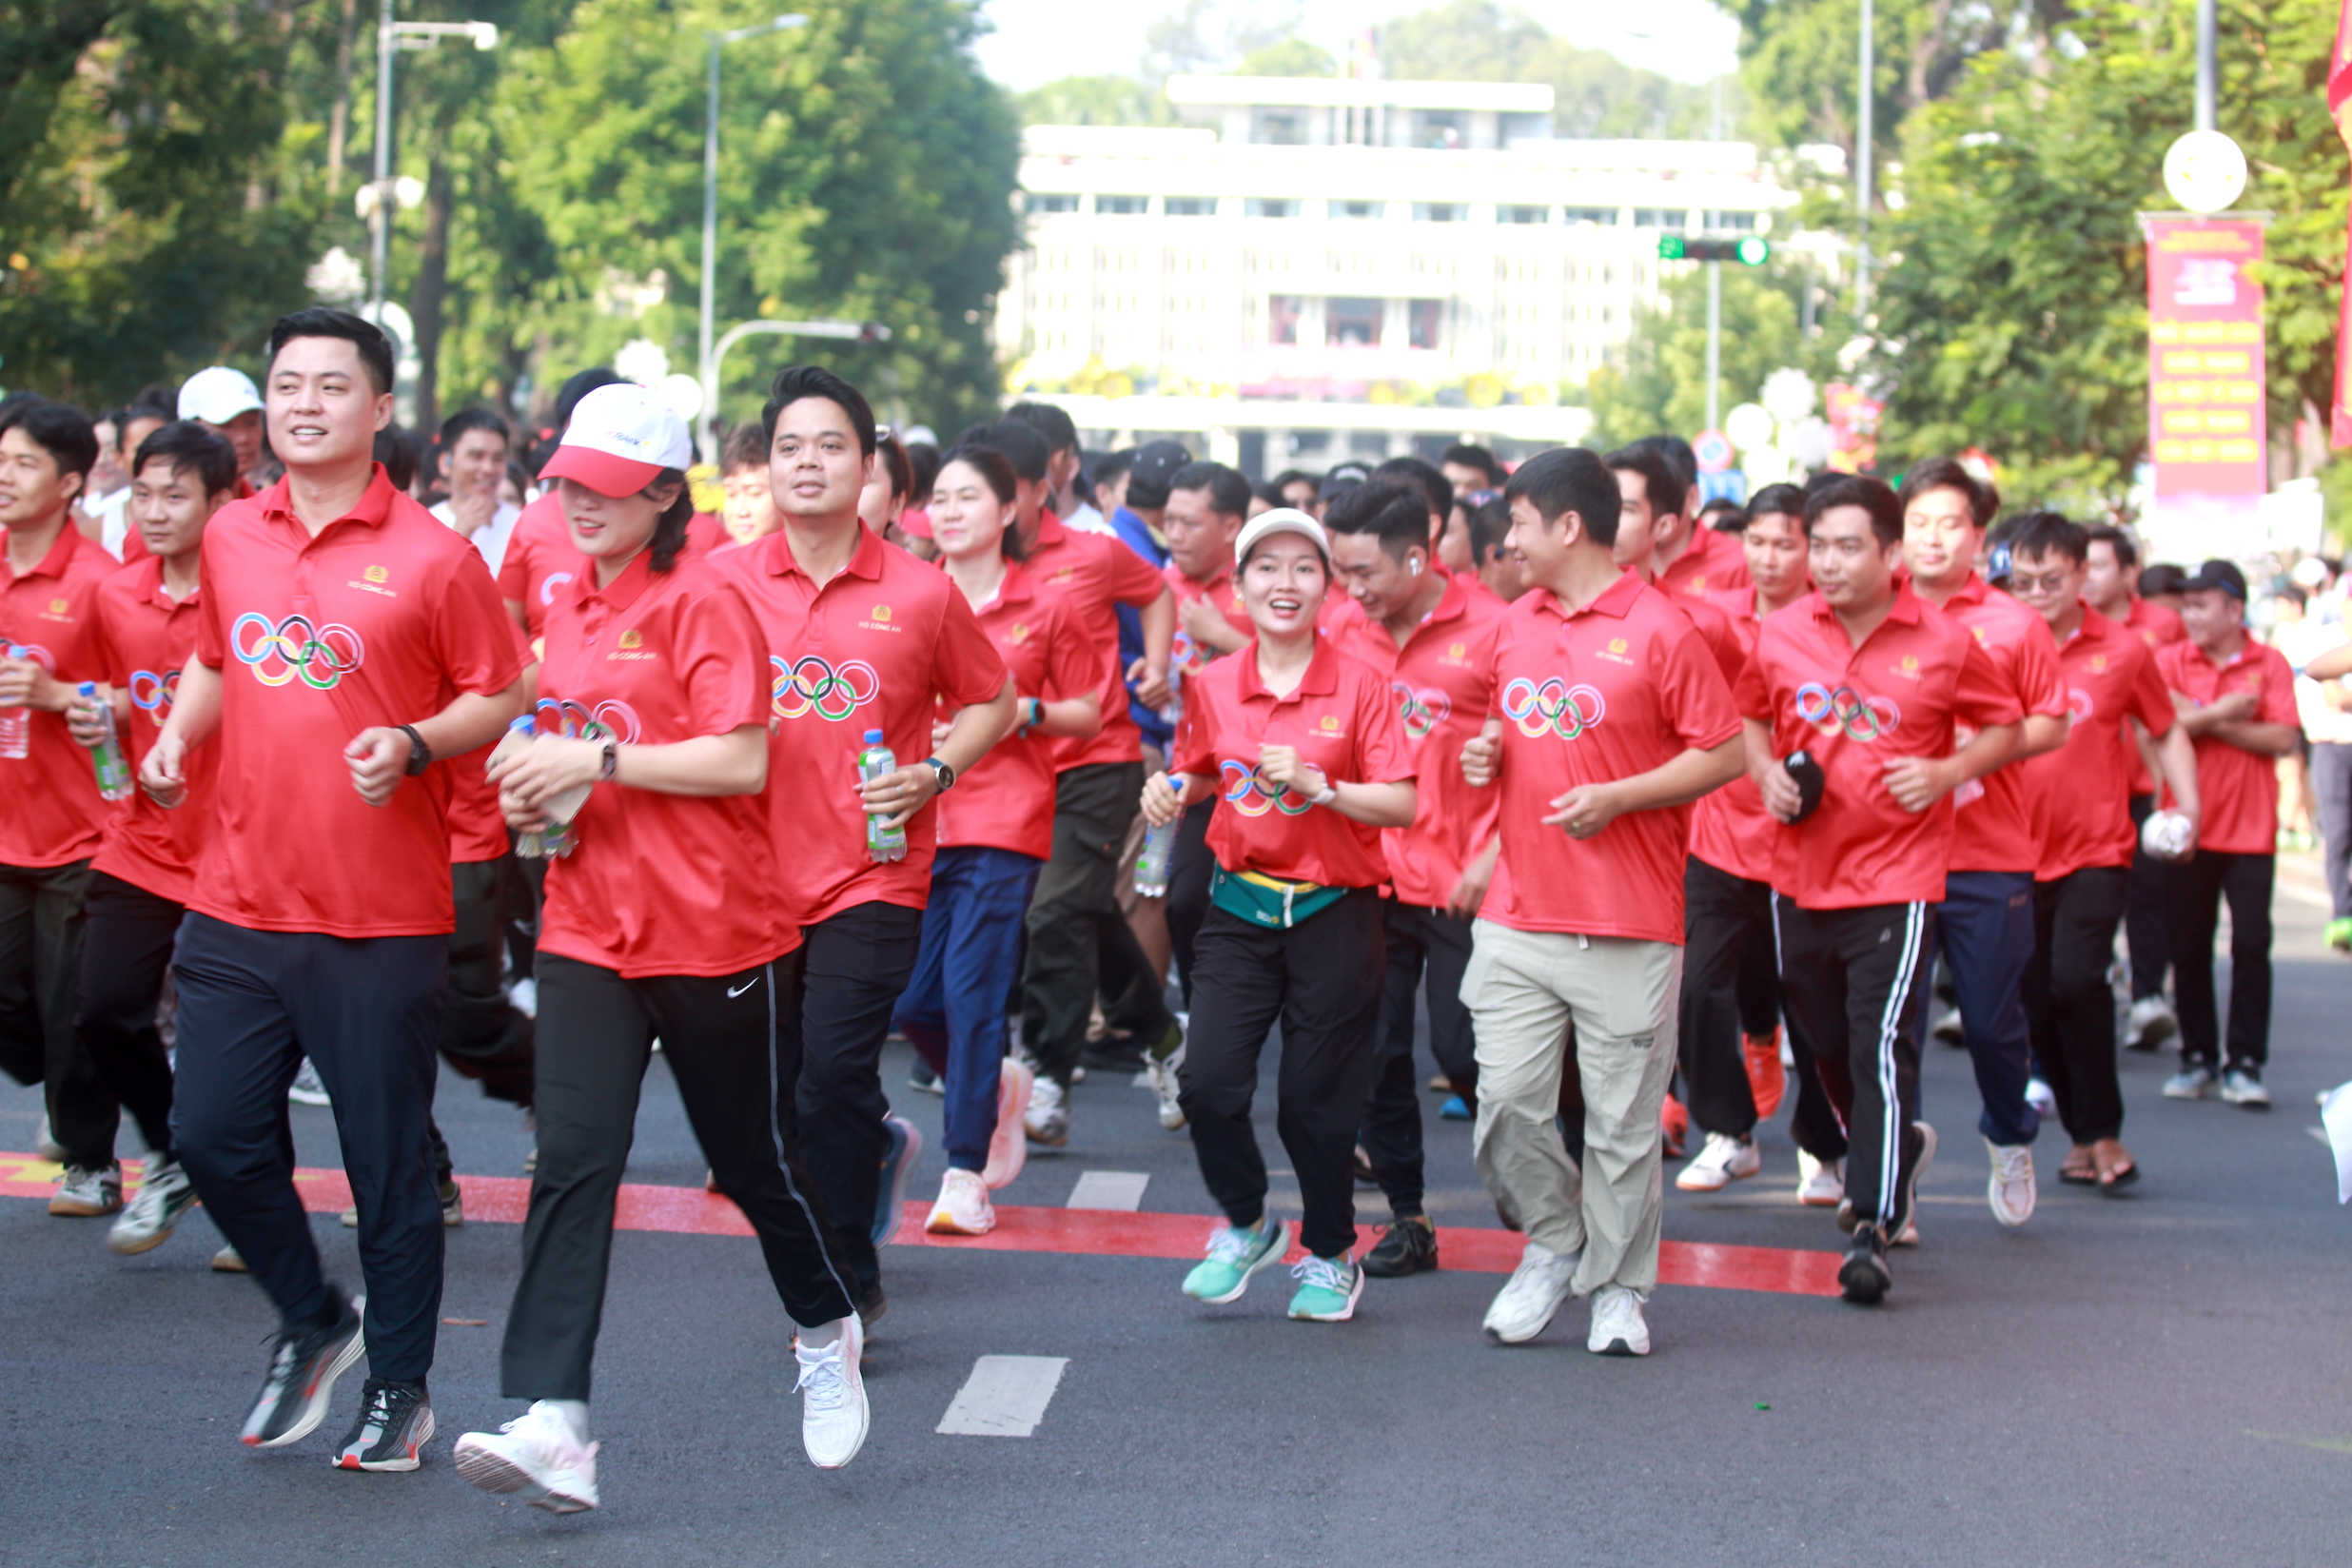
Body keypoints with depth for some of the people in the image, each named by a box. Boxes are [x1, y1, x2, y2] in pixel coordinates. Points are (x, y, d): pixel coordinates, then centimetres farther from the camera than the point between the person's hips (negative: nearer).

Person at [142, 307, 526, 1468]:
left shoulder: (431, 557, -7)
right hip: (239, 901, 5)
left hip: (381, 919, -4)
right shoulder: (229, 537, 8)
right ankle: (314, 1323, 30)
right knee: (213, 1134, 4)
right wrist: (177, 734, 4)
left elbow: (501, 695, -2)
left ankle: (398, 1392, 20)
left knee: (389, 1165, 3)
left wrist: (415, 743, -19)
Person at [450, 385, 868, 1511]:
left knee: (751, 1153, 10)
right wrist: (535, 791, 5)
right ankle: (554, 1425, -14)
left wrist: (596, 759, -21)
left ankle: (827, 1333, 38)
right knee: (571, 1161, -9)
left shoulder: (700, 602, -10)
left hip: (712, 925, -5)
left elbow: (742, 759, -18)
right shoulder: (567, 608, 12)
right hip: (589, 928, 5)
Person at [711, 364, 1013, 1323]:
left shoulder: (920, 594, -1)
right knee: (776, 1093, 10)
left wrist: (934, 770, -4)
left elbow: (991, 701, 12)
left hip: (873, 875, -3)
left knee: (833, 1079, -11)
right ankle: (880, 1148, 44)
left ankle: (844, 1288, 7)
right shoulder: (725, 582, 2)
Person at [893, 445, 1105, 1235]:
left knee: (971, 992, -9)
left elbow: (1087, 713, 8)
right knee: (909, 999, 1)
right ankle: (998, 1086, 31)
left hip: (1003, 822, -3)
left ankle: (966, 1172, 1)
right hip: (918, 815, 3)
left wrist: (1024, 712, -9)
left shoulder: (1044, 609, 1)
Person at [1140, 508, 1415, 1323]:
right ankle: (1247, 1225, 19)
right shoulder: (1214, 686, 3)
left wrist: (1317, 784, -22)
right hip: (1241, 908, 3)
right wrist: (1172, 790, -2)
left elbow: (1401, 805, -10)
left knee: (1315, 1100, 3)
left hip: (1334, 912, -3)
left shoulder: (1359, 686, -6)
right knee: (1207, 1081, -8)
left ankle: (1331, 1256, 26)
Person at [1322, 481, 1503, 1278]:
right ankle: (1406, 1220, 18)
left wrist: (1494, 856, -11)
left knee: (1464, 1049, -3)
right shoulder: (1340, 632, 4)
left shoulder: (1489, 630, -8)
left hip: (1461, 886, -4)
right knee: (1375, 1053, 6)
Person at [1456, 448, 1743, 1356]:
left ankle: (1619, 1287, 16)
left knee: (1623, 1118, 2)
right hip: (1517, 916, 5)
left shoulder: (1660, 629, -7)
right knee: (1506, 1099, -1)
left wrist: (1616, 797, -15)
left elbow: (1724, 753, -6)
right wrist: (1486, 753, 4)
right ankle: (1553, 1242, 22)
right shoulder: (1513, 625, 12)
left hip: (1630, 929, -5)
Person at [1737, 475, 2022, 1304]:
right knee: (1825, 1039, 16)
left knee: (1882, 1045, -12)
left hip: (1898, 875, -4)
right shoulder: (1780, 634, 2)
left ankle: (1872, 1228, -8)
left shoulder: (1943, 643, -6)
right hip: (1802, 871, 4)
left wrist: (1948, 773, -10)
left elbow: (2006, 725, 7)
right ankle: (1897, 1146, 44)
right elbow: (1750, 717, 18)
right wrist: (1766, 772, -2)